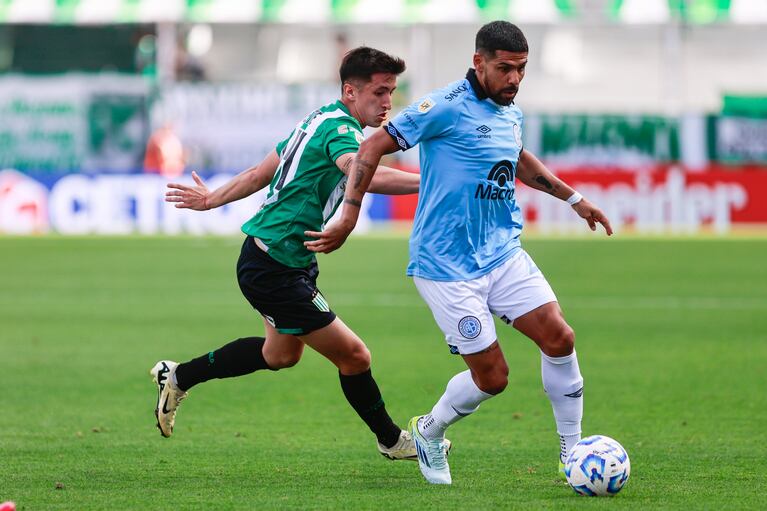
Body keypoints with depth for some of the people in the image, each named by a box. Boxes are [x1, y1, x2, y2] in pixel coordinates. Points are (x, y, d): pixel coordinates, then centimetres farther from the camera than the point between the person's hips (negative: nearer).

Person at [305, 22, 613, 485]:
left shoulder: (511, 113, 10)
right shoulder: (447, 108, -15)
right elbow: (373, 148, -13)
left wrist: (575, 198, 36)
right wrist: (349, 217, -17)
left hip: (503, 254, 7)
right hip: (448, 267, -7)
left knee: (560, 338, -8)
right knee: (492, 376, -6)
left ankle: (572, 456, 5)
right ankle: (429, 433, 25)